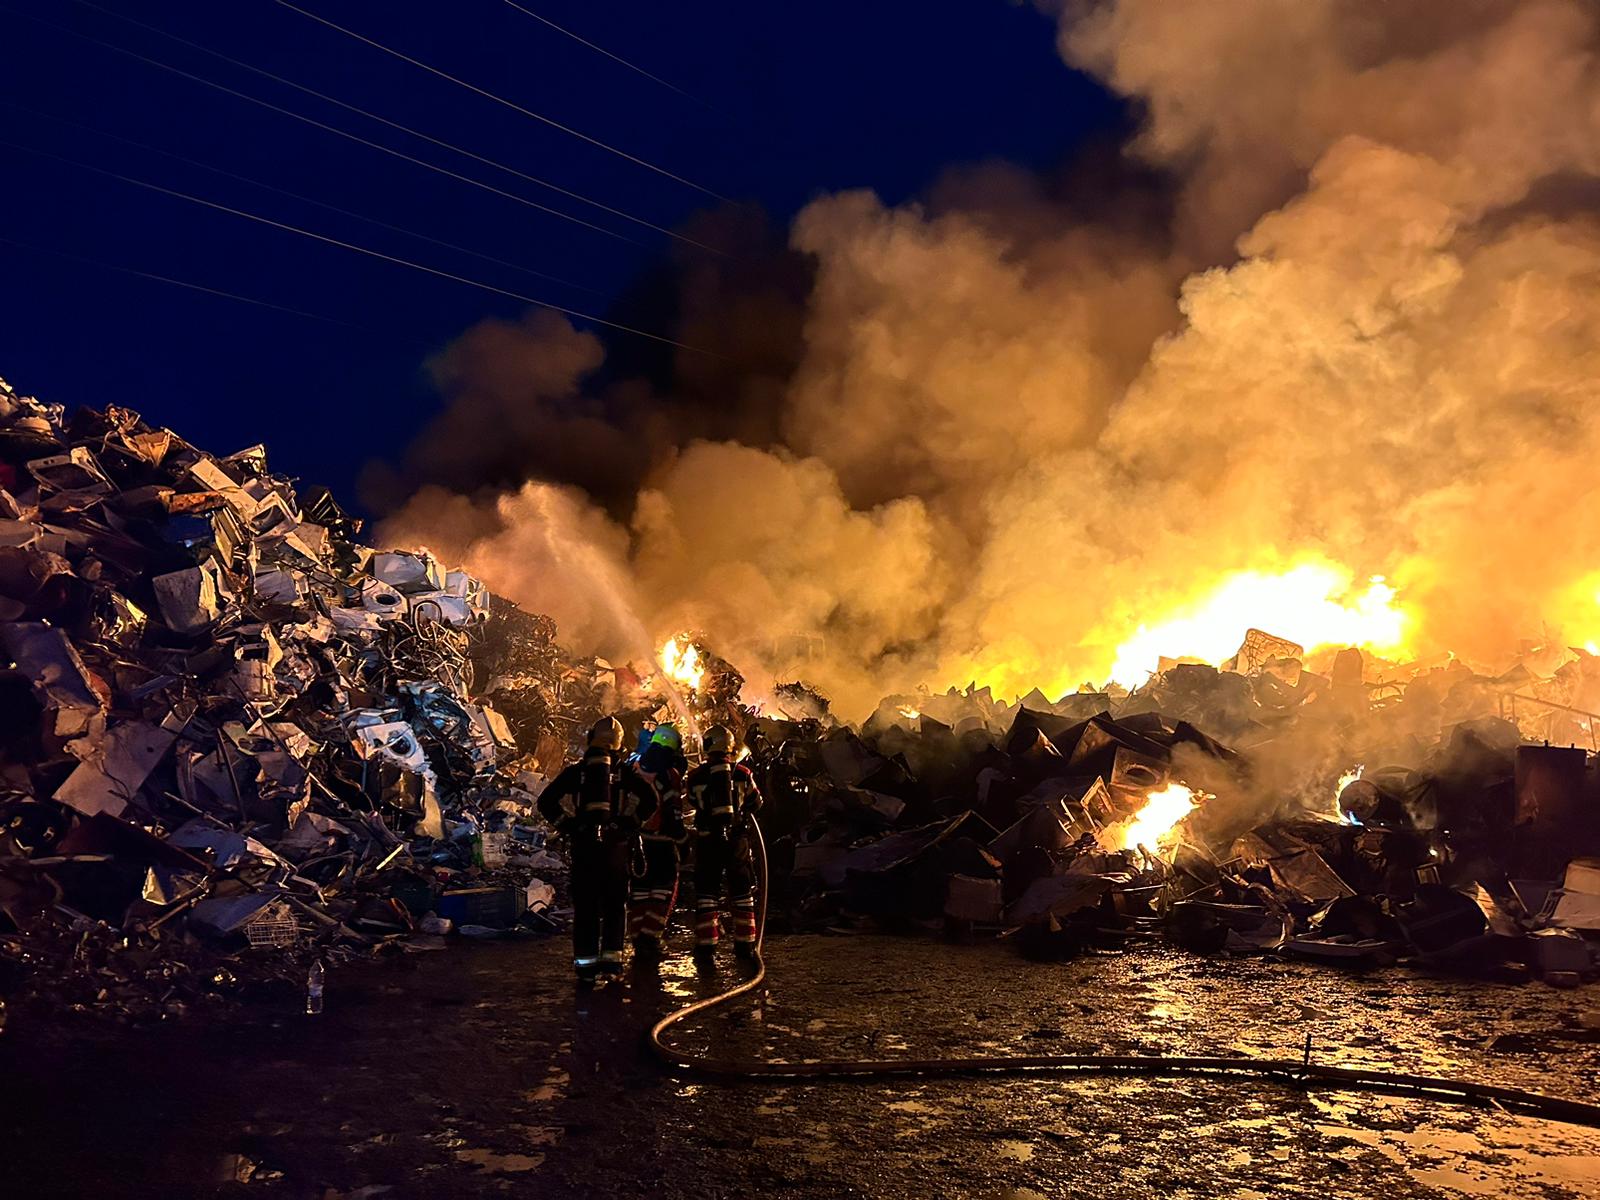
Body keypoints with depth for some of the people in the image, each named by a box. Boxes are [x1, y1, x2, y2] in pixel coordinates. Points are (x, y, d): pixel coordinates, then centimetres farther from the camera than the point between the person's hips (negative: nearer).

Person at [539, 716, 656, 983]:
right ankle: (611, 956, 7)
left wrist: (566, 827, 5)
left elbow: (546, 802, -1)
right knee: (615, 903, 10)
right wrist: (630, 825, -1)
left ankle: (585, 962, 6)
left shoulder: (576, 771, 4)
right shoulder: (624, 771, 3)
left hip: (583, 844, 0)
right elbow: (650, 799, -9)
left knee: (585, 904, 6)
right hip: (615, 844, 0)